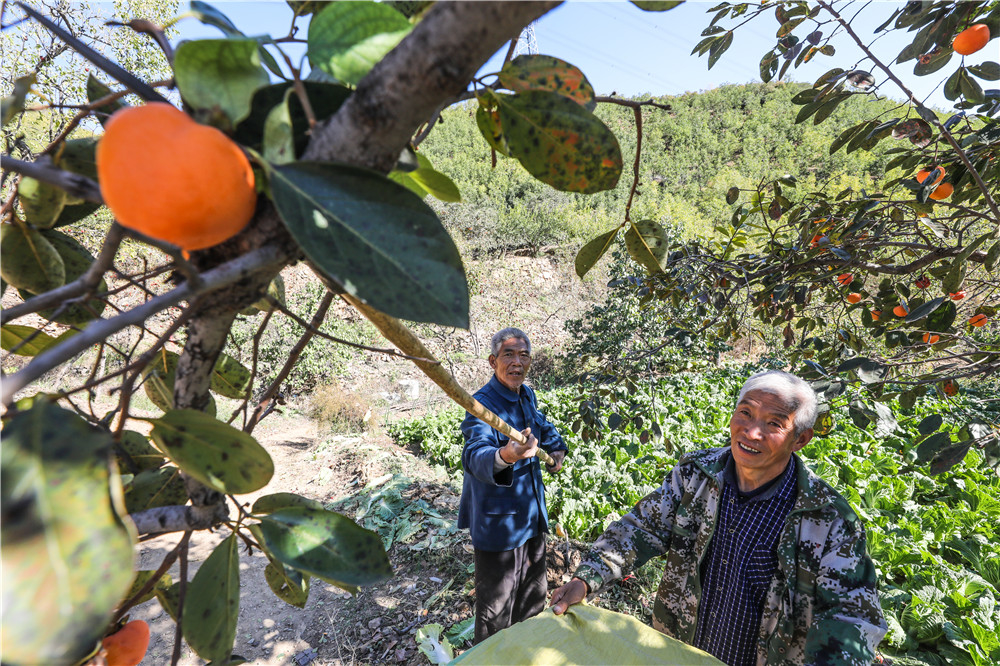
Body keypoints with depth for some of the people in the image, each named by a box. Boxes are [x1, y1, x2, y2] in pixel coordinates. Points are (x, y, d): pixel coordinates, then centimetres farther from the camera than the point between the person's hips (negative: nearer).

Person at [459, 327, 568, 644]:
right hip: (498, 520, -8)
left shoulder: (527, 394, 2)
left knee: (534, 595, 26)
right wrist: (504, 457, -60)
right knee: (496, 608, 7)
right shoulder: (483, 404, -23)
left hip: (532, 513, 8)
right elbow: (475, 455, -40)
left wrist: (556, 448, 9)